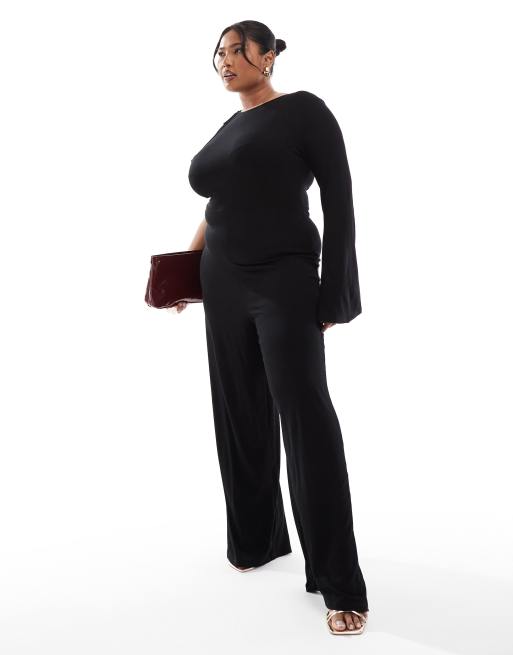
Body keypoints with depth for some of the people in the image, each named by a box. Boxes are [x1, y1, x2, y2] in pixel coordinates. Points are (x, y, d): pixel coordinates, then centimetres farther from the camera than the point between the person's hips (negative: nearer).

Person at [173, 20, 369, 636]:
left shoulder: (303, 111, -5)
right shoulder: (227, 131, 15)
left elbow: (339, 199, -10)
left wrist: (335, 290, -14)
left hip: (286, 284, -7)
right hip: (224, 285, 7)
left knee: (306, 419, -10)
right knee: (240, 416, 10)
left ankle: (341, 585, -3)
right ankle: (256, 539, 27)